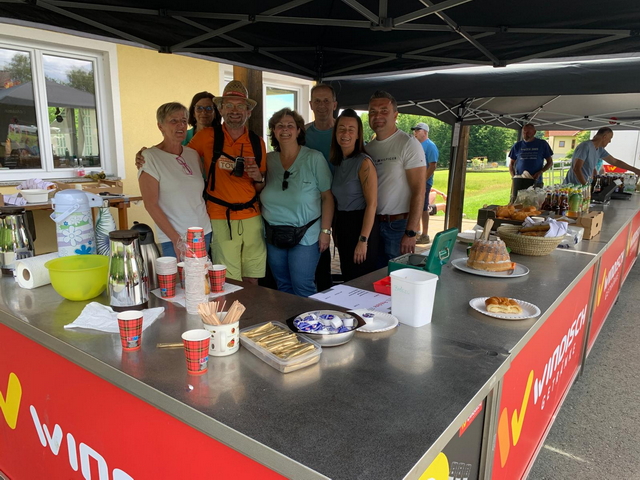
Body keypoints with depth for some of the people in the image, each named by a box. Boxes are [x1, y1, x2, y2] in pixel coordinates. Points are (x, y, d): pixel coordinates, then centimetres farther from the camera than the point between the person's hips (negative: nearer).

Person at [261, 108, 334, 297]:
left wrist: (325, 231, -10)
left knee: (302, 287, -1)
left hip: (305, 235, -4)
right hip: (273, 235, 4)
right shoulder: (268, 159, 6)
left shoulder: (314, 158, -5)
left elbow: (327, 197, -6)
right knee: (282, 286, 14)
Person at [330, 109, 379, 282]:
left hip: (361, 225, -7)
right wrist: (336, 230, 11)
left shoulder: (364, 162, -13)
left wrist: (363, 240, -21)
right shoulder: (338, 162, 9)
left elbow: (372, 204, -18)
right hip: (342, 225, 7)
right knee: (347, 279, 17)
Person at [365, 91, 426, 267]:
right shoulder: (368, 148, 10)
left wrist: (411, 232, -18)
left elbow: (419, 191, -13)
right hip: (372, 223, 6)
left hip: (398, 224, -5)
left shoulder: (409, 144, -8)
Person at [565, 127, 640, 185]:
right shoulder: (585, 146, -16)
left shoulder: (599, 150, 10)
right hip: (572, 187, -8)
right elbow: (576, 168, -22)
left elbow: (614, 162, 22)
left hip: (584, 184, 9)